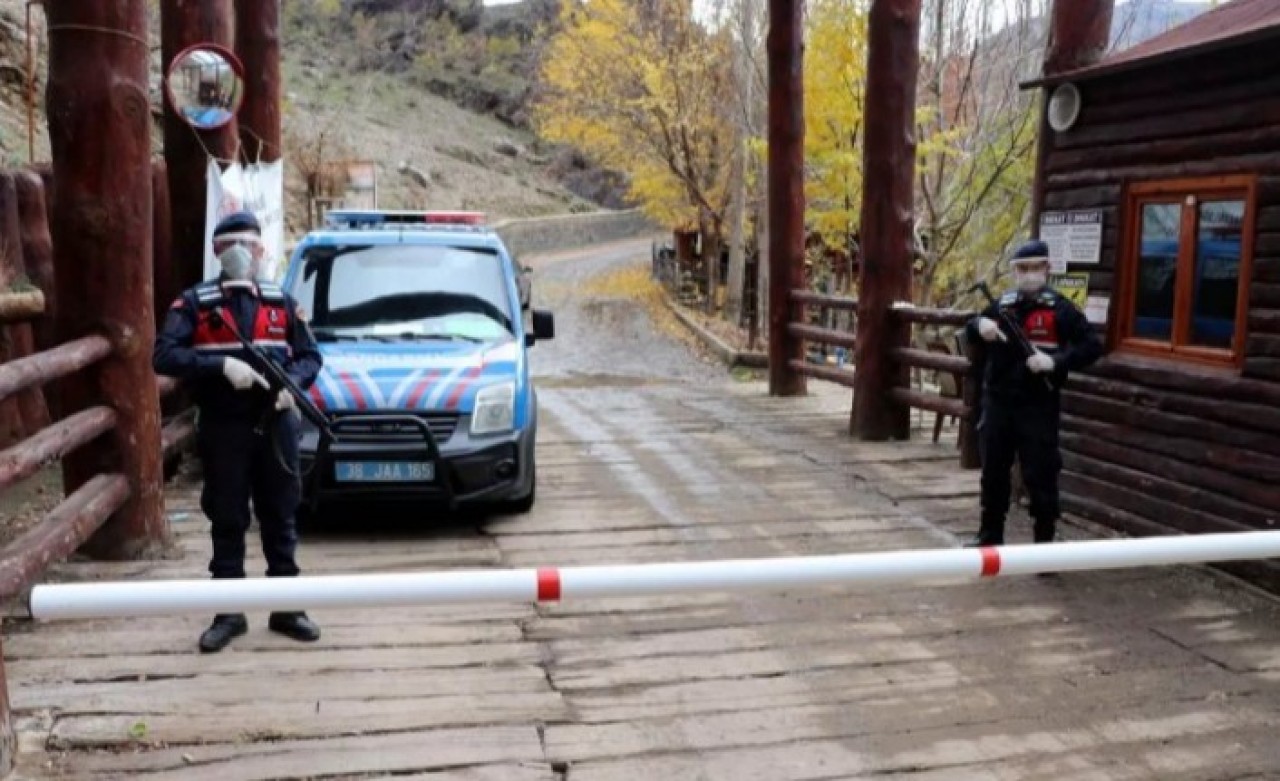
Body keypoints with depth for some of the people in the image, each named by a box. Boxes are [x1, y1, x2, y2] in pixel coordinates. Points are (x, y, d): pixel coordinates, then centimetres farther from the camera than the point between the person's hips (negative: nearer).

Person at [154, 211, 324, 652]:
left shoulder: (281, 302, 8)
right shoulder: (195, 303, -1)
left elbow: (310, 356, 9)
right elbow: (164, 356, -13)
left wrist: (294, 382, -12)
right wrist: (221, 366, -25)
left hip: (275, 426, 2)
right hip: (223, 430, -2)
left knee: (281, 519, 9)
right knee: (227, 523, 6)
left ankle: (286, 609, 20)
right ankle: (229, 614, 18)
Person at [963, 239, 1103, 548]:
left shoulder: (1060, 309, -6)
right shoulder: (1002, 305, 8)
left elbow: (1092, 346, -9)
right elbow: (970, 336, 16)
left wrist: (1055, 362, -22)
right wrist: (979, 325, -7)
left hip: (1037, 407, -5)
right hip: (997, 403, 5)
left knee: (1040, 476, 0)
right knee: (993, 472, 14)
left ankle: (1045, 541, 12)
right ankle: (990, 534, 28)